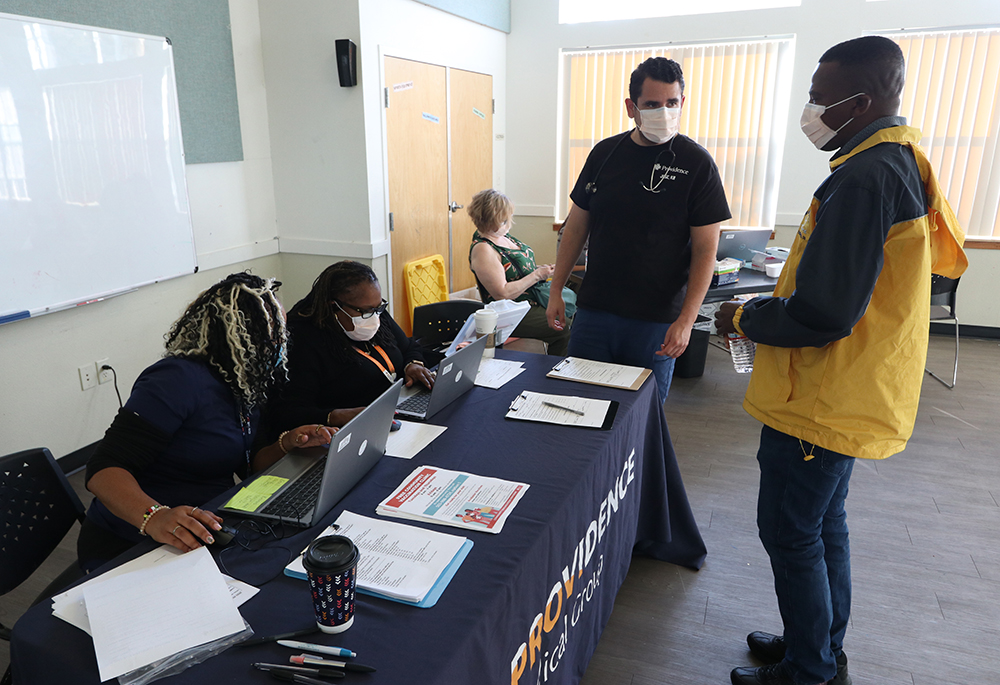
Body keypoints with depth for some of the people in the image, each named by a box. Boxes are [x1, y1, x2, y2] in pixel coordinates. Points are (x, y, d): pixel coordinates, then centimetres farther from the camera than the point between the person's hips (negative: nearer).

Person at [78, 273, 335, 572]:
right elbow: (104, 469, -24)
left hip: (206, 536, 8)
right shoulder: (180, 379, -20)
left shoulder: (244, 387, 7)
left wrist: (287, 444, -3)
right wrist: (154, 517, -42)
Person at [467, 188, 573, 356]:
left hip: (535, 296, 10)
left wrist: (540, 269, 3)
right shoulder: (482, 249, -21)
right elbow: (502, 294, -25)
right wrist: (537, 275, -17)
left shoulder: (502, 234, 7)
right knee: (564, 329, -22)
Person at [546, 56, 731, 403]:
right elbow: (577, 225, 10)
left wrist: (686, 319, -15)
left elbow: (705, 250, -7)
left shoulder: (696, 163, -5)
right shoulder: (605, 153, 5)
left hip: (657, 321, -2)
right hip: (593, 310, 3)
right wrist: (556, 289, 7)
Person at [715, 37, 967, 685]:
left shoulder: (864, 180, -23)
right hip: (852, 395, 10)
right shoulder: (903, 163, 10)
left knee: (790, 533, 4)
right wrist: (769, 303, 13)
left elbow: (822, 315, -26)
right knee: (823, 524, 21)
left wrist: (745, 318, -10)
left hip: (823, 401, -10)